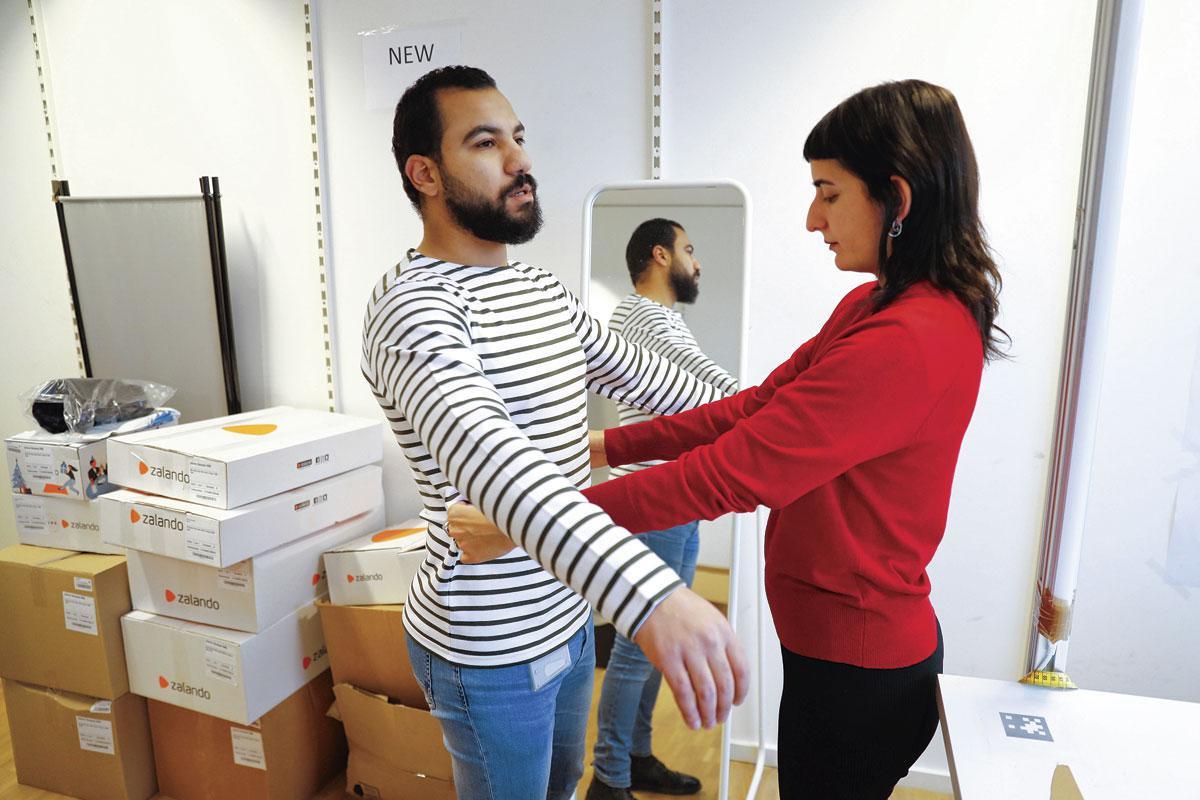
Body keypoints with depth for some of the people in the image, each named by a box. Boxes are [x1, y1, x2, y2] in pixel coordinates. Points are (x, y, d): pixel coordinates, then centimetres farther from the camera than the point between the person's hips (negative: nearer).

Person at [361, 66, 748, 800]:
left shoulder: (545, 291, 4)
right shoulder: (414, 306, -24)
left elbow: (634, 372, 17)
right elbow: (485, 454, -43)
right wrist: (649, 594, -55)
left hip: (568, 616, 8)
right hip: (490, 649, -8)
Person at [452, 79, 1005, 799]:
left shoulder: (907, 343, -27)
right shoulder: (872, 307, 6)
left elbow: (732, 473, -30)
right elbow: (754, 408, 3)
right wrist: (608, 444, -1)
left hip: (856, 667, -8)